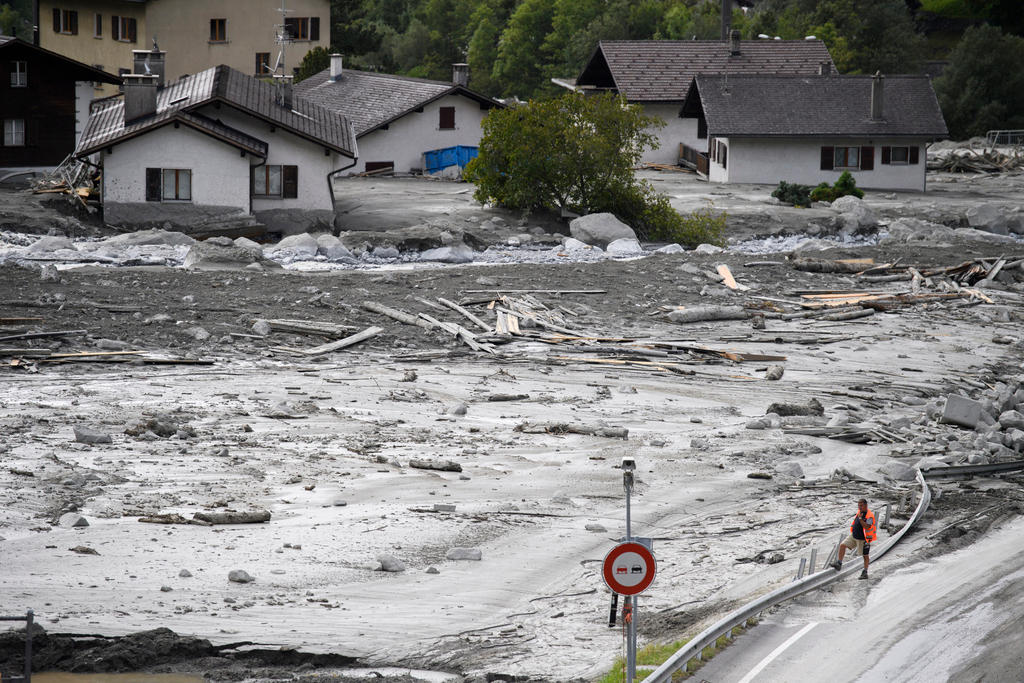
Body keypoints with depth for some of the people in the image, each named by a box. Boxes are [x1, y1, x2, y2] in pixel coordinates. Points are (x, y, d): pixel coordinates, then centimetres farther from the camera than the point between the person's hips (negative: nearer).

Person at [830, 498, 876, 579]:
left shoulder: (870, 515, -18)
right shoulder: (859, 512, 6)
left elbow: (867, 527, -29)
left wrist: (860, 518, -31)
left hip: (863, 539, -7)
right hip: (853, 536, 7)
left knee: (865, 556, 5)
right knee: (842, 545, -9)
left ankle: (865, 573, 15)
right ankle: (839, 564, -10)